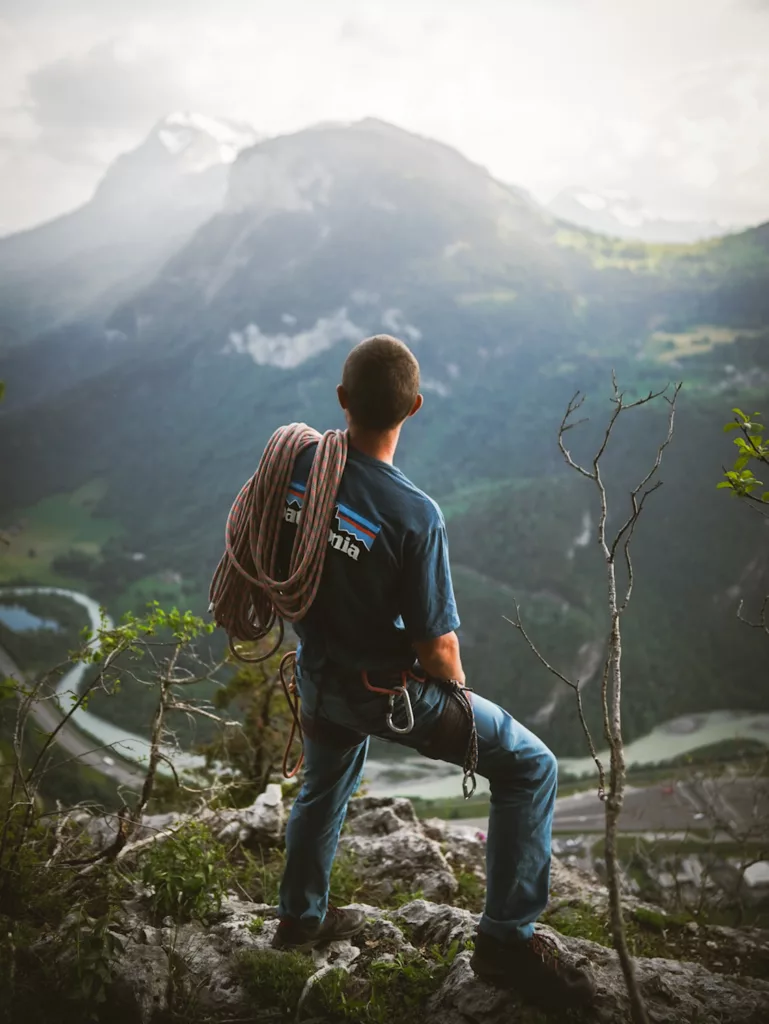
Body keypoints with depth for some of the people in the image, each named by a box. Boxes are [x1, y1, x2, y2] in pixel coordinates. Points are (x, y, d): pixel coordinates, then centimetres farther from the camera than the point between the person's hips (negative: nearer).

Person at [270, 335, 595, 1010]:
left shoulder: (296, 464, -12)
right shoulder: (415, 516, -29)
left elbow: (272, 569, 4)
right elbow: (437, 648, -21)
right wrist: (457, 692, 2)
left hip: (316, 676, 7)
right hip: (388, 691, -7)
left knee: (325, 785, 33)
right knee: (531, 766, 6)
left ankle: (301, 916, 54)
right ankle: (507, 941, 10)